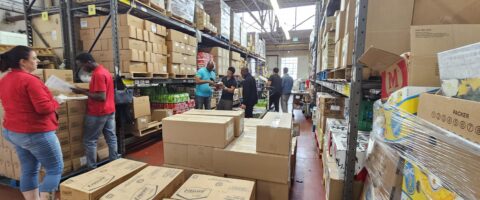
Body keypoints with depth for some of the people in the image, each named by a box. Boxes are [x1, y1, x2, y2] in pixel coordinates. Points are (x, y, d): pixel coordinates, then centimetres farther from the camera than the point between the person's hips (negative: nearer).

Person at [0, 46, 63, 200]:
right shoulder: (29, 80, -21)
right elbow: (44, 108, -26)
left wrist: (47, 97, 13)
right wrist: (56, 101, -7)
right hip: (35, 133, -9)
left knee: (29, 171, 17)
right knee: (55, 169, 4)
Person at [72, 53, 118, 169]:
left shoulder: (98, 74, -19)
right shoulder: (103, 71, 11)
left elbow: (101, 97, -24)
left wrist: (83, 92, -15)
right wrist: (86, 90, 8)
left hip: (98, 113, -9)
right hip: (109, 111, 9)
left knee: (89, 141, 3)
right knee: (111, 138, 12)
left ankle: (92, 168, 10)